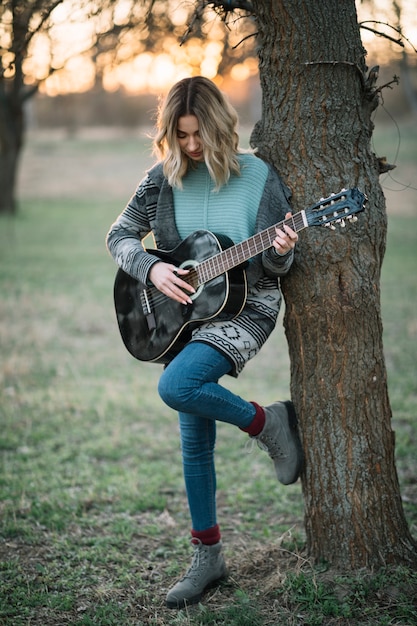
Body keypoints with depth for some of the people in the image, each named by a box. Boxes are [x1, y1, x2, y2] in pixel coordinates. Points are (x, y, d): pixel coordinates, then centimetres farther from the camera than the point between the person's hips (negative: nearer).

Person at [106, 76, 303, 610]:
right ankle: (207, 556, 19)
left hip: (246, 307, -4)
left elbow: (275, 265, -4)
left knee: (175, 387, -30)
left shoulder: (257, 176, -7)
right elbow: (119, 236, 7)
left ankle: (267, 423, -4)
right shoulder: (164, 179, 1)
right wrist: (151, 269, -11)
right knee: (195, 444, 5)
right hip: (185, 311, 4)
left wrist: (280, 251, -27)